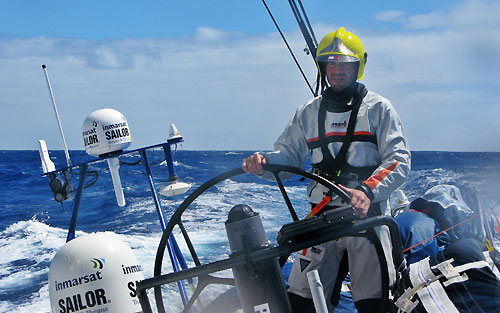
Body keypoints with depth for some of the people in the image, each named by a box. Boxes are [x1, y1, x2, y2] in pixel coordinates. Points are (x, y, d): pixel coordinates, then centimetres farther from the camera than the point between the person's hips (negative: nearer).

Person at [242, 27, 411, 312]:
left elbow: (399, 160, -6)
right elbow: (288, 154, 13)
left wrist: (368, 190, -25)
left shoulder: (378, 108, 4)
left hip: (367, 217, -3)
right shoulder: (308, 113, 15)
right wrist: (263, 163, -12)